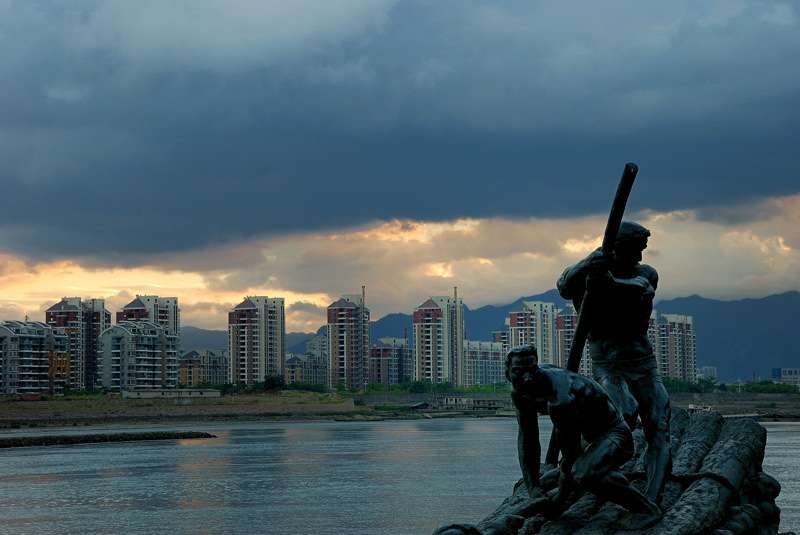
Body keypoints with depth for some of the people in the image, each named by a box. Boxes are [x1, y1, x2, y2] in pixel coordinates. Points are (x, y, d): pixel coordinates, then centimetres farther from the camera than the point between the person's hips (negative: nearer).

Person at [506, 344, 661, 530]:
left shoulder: (560, 400, -36)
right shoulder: (519, 391, -11)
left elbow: (571, 454, -27)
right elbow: (527, 440, -4)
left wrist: (561, 497, -15)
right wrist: (532, 487, -10)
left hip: (616, 436, -9)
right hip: (593, 436, 9)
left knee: (583, 474, -37)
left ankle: (645, 508, -20)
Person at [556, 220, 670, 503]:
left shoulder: (646, 274, 4)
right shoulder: (586, 275, -2)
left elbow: (639, 289, -21)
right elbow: (565, 286, -26)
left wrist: (609, 282, -42)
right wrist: (588, 263, -46)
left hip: (643, 363, 4)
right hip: (607, 364, -4)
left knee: (659, 428, -8)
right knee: (626, 410, -30)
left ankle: (651, 499, -10)